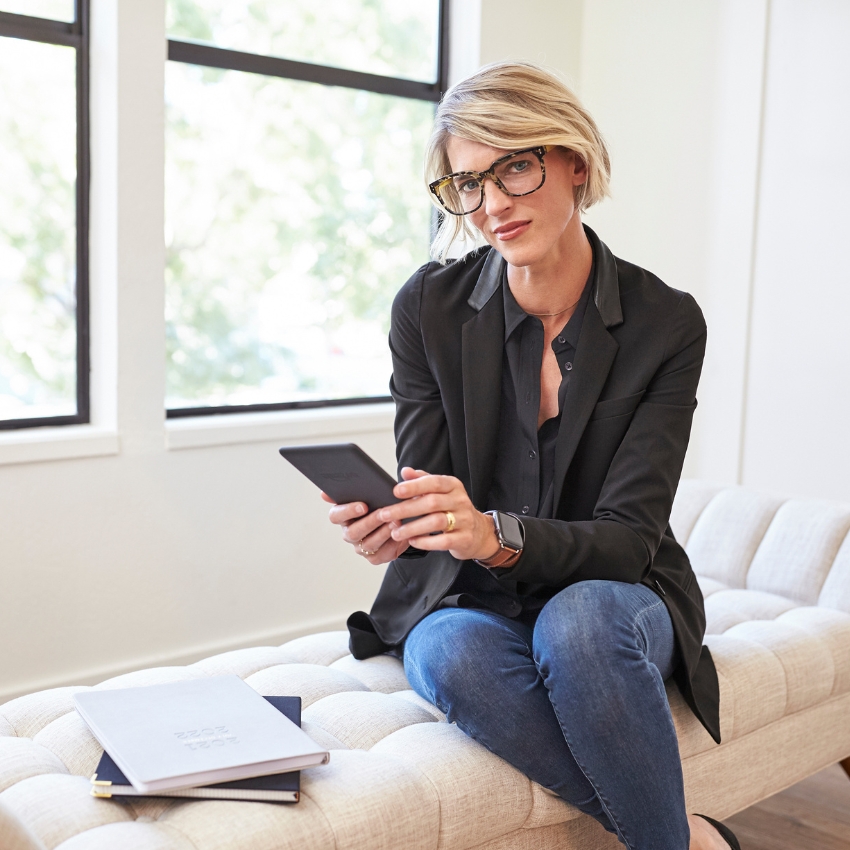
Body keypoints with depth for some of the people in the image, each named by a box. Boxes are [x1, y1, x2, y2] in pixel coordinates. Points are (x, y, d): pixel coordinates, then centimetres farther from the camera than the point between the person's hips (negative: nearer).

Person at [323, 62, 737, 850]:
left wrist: (497, 535, -36)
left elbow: (629, 536, -16)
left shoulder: (666, 323, -11)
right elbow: (429, 505, -8)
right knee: (452, 657, -33)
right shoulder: (429, 305, -8)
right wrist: (387, 525, -34)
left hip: (609, 599, -1)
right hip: (470, 604, 2)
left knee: (577, 622, -36)